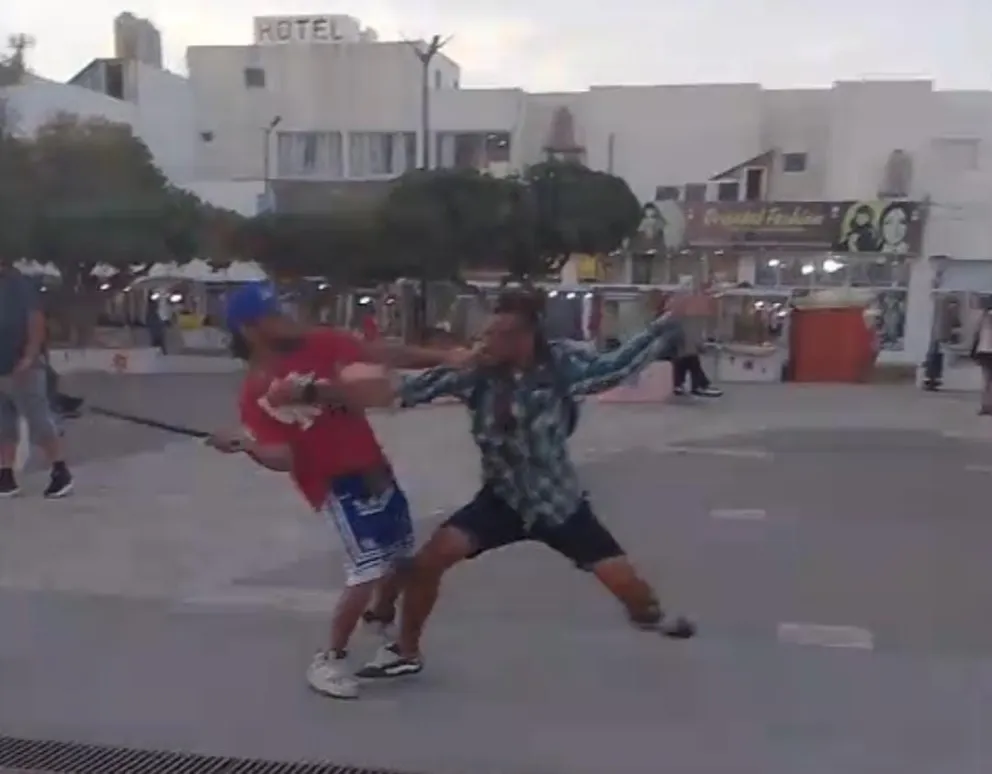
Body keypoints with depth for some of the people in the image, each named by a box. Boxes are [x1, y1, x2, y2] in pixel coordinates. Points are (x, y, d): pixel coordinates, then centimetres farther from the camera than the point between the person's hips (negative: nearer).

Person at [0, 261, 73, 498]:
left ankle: (61, 473, 2)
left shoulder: (20, 285, -7)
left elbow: (36, 321, -15)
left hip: (22, 369, -8)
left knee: (40, 423, -5)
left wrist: (29, 357, -23)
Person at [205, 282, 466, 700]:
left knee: (401, 556, 20)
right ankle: (329, 661, 7)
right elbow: (282, 457, -18)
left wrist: (439, 359, -4)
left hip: (372, 464, 6)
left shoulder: (318, 344, -1)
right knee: (368, 570, -15)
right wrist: (248, 446, -37)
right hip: (335, 481, -6)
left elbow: (381, 354, 0)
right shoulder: (255, 394, -11)